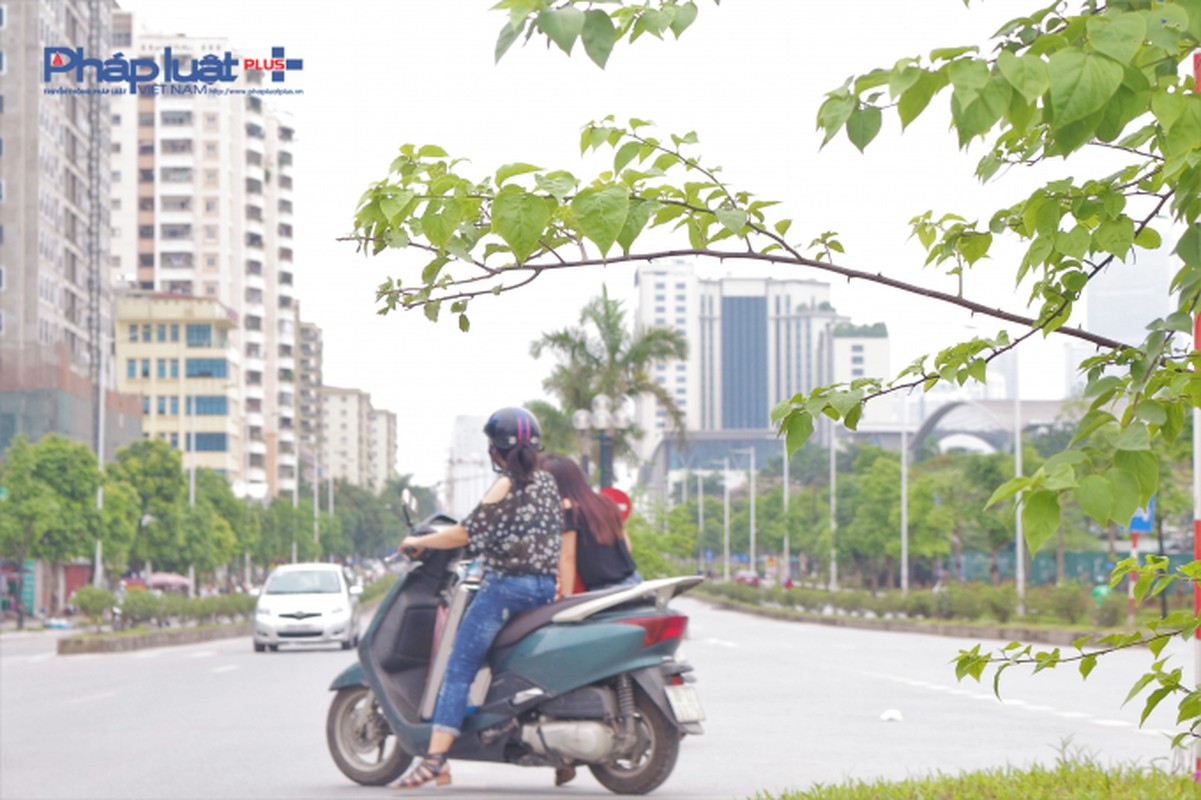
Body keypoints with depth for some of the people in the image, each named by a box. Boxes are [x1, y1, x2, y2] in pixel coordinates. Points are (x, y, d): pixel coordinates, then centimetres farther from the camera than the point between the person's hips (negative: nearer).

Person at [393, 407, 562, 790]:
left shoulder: (507, 485, -10)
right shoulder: (547, 481, 13)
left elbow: (466, 533, -10)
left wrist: (419, 541, 2)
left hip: (507, 586, -8)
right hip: (545, 586, 8)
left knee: (458, 669, -7)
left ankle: (435, 759, -19)